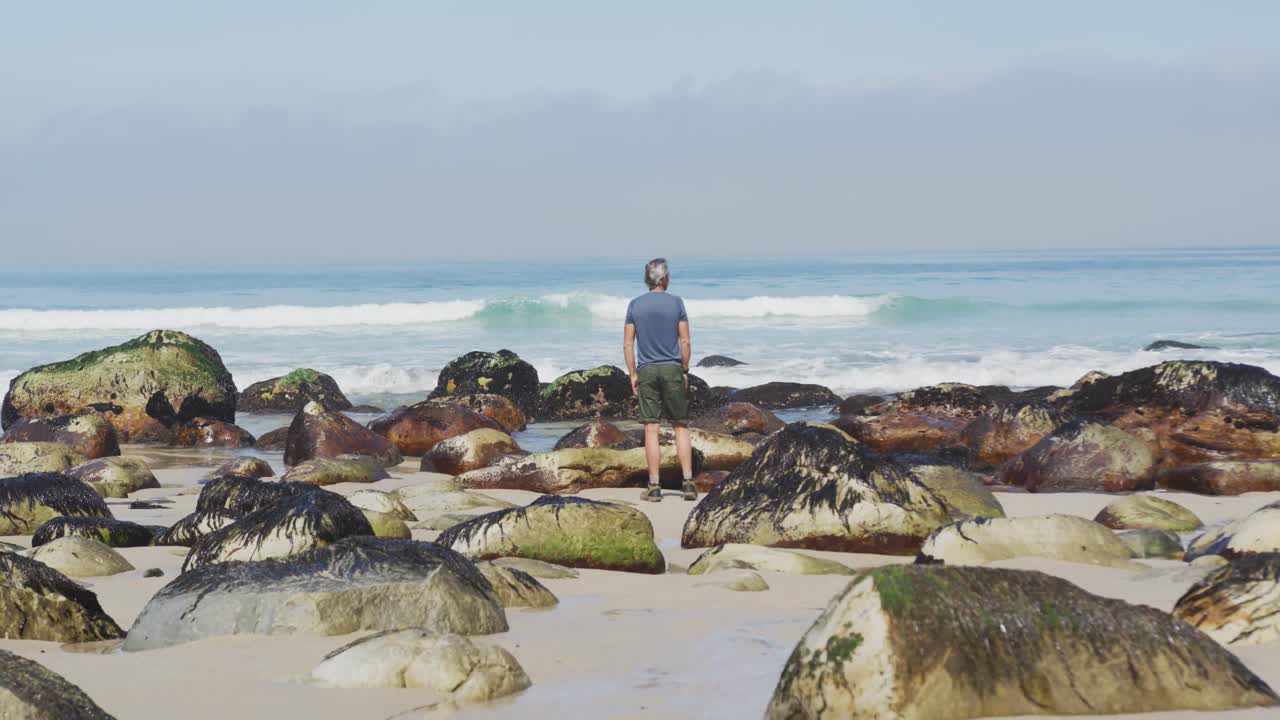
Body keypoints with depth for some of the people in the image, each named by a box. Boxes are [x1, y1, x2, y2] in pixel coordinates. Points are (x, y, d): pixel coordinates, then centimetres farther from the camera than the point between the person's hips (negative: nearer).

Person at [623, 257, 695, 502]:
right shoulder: (676, 303, -3)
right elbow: (685, 341, -4)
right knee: (681, 427, 6)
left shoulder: (635, 305, 2)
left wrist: (633, 375, 7)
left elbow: (628, 344, 0)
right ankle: (688, 482, 0)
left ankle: (654, 487, -1)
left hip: (646, 371, 1)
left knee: (651, 428, 0)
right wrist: (685, 371, 6)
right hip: (672, 369, -1)